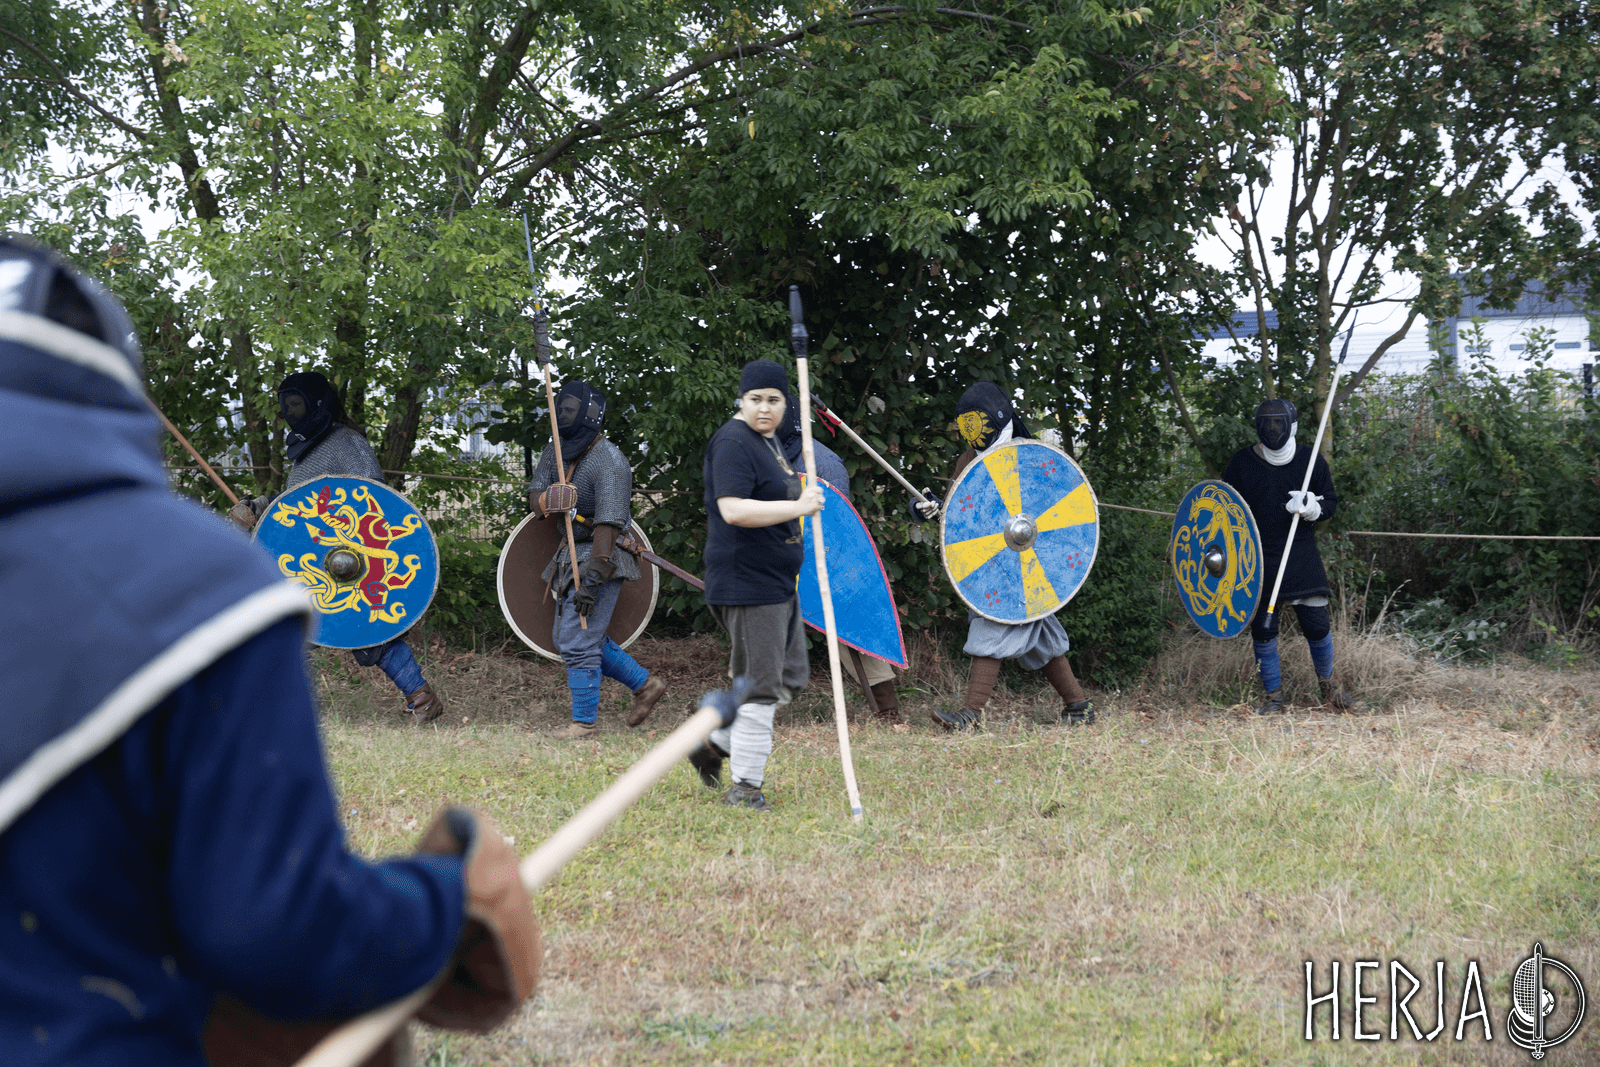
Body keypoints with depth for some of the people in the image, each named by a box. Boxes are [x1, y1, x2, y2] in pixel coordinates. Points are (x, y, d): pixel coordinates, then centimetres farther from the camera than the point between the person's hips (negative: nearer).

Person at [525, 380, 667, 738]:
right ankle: (644, 684, 24)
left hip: (599, 559, -10)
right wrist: (548, 501, -23)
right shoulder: (556, 450, 6)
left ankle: (584, 721, 3)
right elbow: (534, 495, 3)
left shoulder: (609, 463, -21)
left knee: (578, 641, -9)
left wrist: (591, 580, -32)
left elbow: (608, 524, -27)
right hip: (572, 553, 10)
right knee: (565, 635, 16)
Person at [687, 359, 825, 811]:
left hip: (777, 582, 10)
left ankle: (716, 743, 24)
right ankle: (745, 786, 1)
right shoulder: (733, 443, -16)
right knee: (761, 686, -7)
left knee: (790, 676, 15)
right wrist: (798, 506, -31)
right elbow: (733, 510, -29)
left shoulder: (768, 438, 15)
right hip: (747, 583, -10)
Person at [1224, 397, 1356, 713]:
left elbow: (1330, 501, 8)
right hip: (1259, 560, 0)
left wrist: (1313, 507, -14)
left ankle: (1327, 684, 22)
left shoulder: (1312, 461, 1)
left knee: (1317, 623, -3)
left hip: (1302, 556, 0)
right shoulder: (1242, 463, 2)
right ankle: (1273, 695, 15)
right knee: (1263, 627, 0)